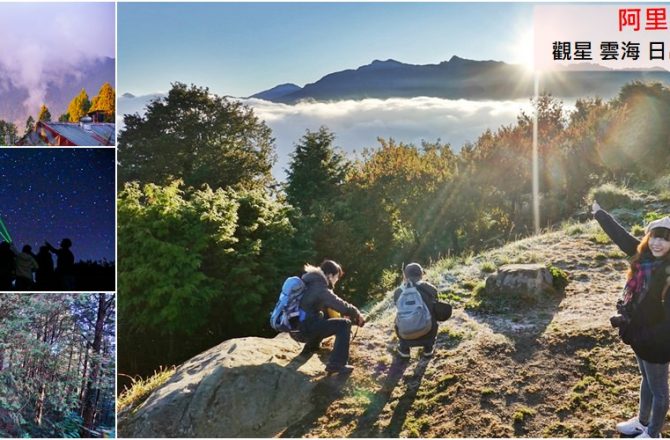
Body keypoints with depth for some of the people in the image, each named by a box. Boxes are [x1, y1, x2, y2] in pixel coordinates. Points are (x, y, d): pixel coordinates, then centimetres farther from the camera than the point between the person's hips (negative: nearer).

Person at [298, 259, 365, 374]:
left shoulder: (311, 282, 14)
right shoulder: (320, 288, -16)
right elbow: (341, 305, -18)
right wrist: (357, 314, 0)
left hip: (296, 326, 10)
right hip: (304, 329, -10)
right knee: (344, 324, -13)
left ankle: (311, 346, 42)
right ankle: (336, 364, -16)